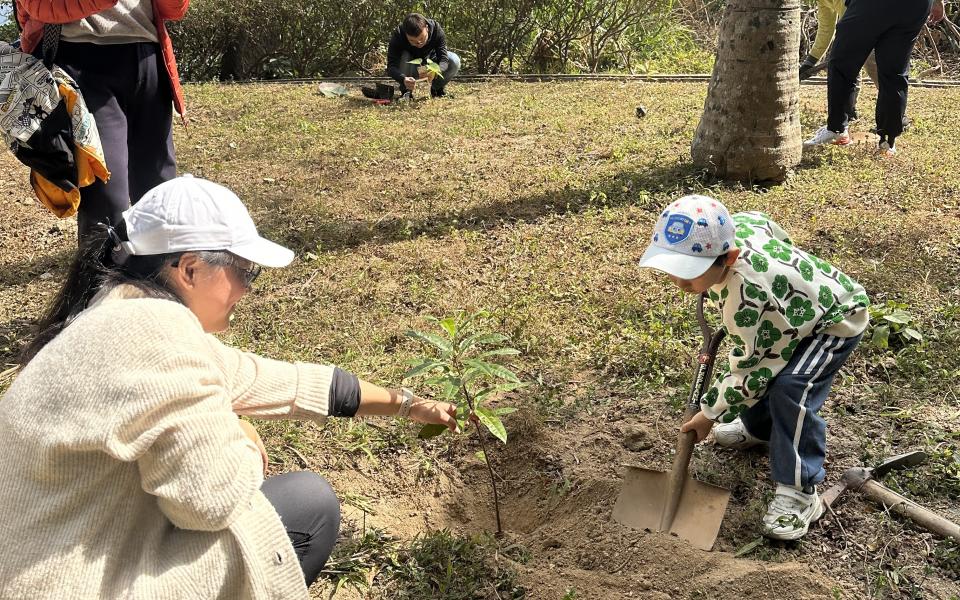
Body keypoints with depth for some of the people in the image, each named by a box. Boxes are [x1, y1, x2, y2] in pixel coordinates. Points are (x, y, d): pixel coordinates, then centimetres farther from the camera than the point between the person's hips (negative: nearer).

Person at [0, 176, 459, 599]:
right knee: (311, 505, -4)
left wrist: (404, 403, 16)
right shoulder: (154, 329, -25)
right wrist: (242, 440, -3)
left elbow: (283, 382, 10)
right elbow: (218, 497, -25)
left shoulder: (137, 319, 5)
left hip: (96, 557, 9)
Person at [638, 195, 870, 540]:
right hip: (799, 303, 10)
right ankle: (759, 426, 42)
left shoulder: (747, 297, -42)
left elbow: (748, 369, -28)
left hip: (835, 320, -9)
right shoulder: (730, 228, -21)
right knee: (762, 369, 13)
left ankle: (799, 492, -16)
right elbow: (770, 227, 3)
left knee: (789, 388, -27)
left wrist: (711, 412, -14)